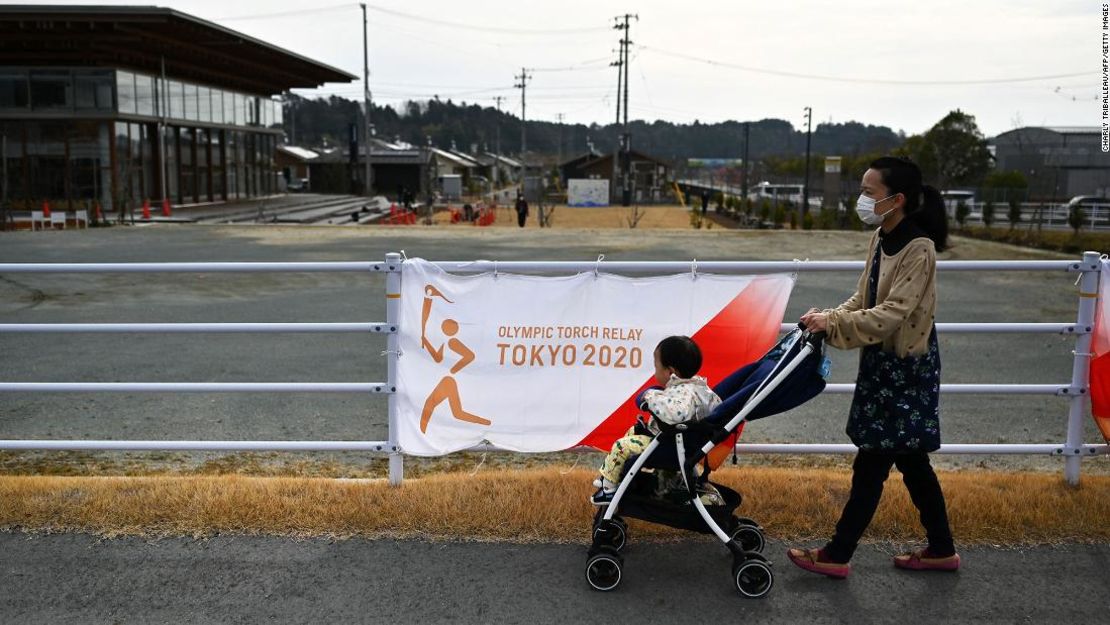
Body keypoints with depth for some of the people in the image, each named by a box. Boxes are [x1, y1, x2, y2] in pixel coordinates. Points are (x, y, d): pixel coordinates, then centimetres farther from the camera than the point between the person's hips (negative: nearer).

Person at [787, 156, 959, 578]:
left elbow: (893, 313, -26)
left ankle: (837, 555, 10)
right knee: (910, 460, 16)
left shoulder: (918, 248, -20)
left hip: (905, 368, -9)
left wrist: (833, 324, -26)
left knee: (871, 464, 0)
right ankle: (941, 549, 30)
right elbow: (863, 299, 10)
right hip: (882, 363, 9)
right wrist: (829, 318, -6)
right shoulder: (881, 239, 6)